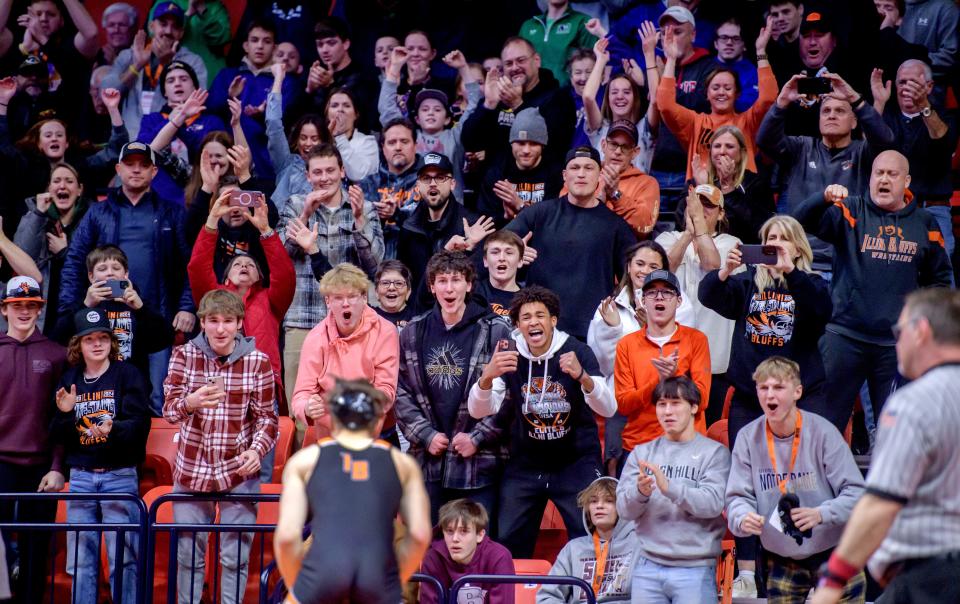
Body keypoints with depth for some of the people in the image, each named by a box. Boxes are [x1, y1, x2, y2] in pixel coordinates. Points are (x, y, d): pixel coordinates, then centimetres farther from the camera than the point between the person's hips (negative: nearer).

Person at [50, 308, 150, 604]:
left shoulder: (127, 374, -2)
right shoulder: (69, 380, 9)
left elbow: (139, 423, -13)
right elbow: (57, 437, 9)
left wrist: (112, 429, -32)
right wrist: (65, 413, -11)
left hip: (120, 476, -4)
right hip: (80, 477, 4)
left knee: (123, 558, -4)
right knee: (81, 559, 6)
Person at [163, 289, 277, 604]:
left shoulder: (257, 362, -6)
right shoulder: (183, 355, -3)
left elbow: (267, 417, -1)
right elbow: (169, 408, -10)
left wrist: (257, 450, -20)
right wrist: (191, 402, -33)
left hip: (239, 472, -1)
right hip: (192, 471, 1)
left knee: (236, 557, 3)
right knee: (188, 554, 9)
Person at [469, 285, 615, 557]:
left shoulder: (577, 352, -10)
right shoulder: (510, 357, -3)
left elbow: (607, 409, -20)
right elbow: (478, 411, -12)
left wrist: (582, 376, -40)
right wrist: (488, 375, -32)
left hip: (576, 463, -2)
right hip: (524, 465, 2)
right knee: (508, 545, 2)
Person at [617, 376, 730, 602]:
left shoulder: (714, 452, 2)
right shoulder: (641, 453, 12)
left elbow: (713, 503, -12)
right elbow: (624, 509, 3)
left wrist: (669, 488, -26)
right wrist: (640, 492, -20)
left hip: (695, 568, -3)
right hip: (647, 567, 3)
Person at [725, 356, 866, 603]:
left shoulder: (822, 432, -13)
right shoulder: (748, 438, -5)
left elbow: (855, 493, -13)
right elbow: (737, 496, -3)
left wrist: (820, 514, -31)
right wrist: (742, 518, -27)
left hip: (834, 553, -3)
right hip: (781, 560, 3)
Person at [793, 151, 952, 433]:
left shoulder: (924, 224, 9)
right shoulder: (850, 211, 1)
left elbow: (940, 278, 21)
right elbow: (804, 219, -17)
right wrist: (825, 198, -36)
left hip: (898, 343, 2)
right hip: (845, 336, -2)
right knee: (826, 419, -1)